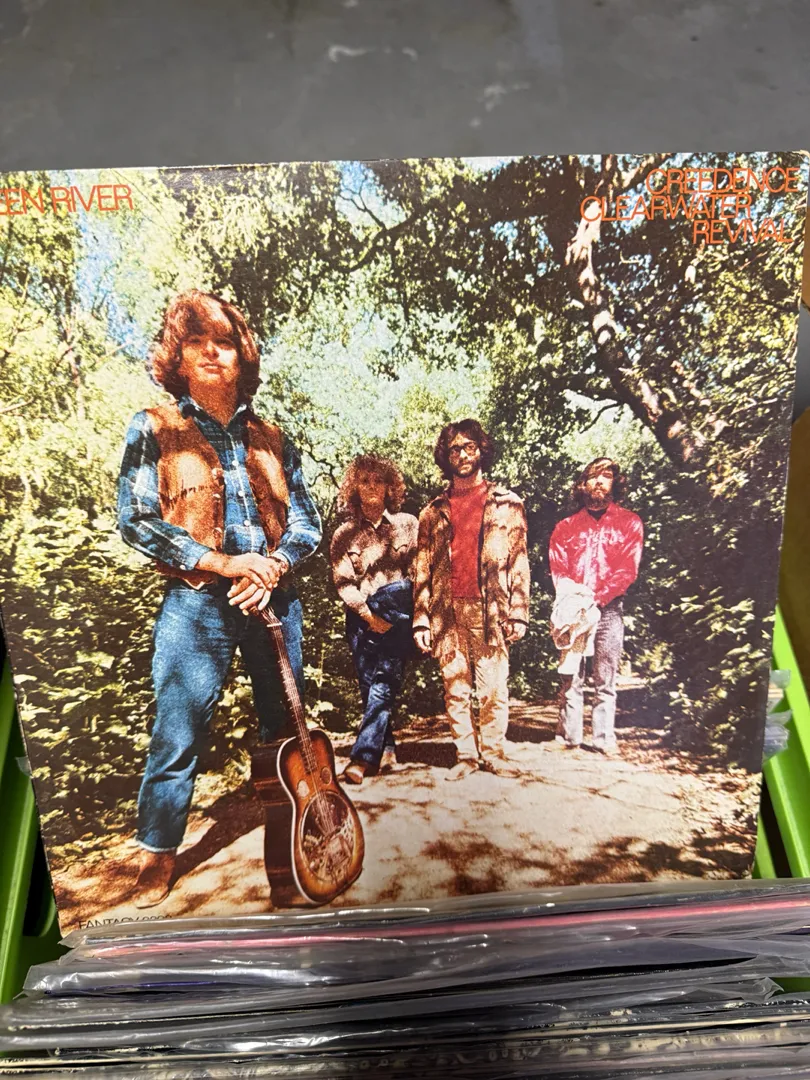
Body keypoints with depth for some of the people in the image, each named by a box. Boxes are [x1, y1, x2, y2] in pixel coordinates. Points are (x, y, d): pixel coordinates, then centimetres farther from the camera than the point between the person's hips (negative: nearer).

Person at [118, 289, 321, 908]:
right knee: (178, 735, -2)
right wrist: (224, 563, -15)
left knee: (286, 726, 14)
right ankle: (158, 856, 17)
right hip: (197, 606, -4)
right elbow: (136, 521, -8)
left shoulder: (270, 439, 11)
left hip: (273, 600, 4)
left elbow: (307, 521, 10)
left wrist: (273, 566, -10)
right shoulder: (156, 430, 0)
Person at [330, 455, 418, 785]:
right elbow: (342, 581, 1)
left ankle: (363, 756, -17)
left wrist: (389, 614, -6)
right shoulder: (344, 534, 8)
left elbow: (418, 572, 3)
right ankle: (386, 750, 15)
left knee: (383, 683, -15)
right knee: (370, 688, 3)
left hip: (398, 615, -2)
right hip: (362, 618, 2)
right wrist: (368, 615, -10)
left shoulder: (407, 524, 7)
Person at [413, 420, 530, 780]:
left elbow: (519, 561, 3)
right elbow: (423, 570, 11)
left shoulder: (506, 503, 8)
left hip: (490, 610, -2)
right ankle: (466, 755, 15)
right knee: (456, 689, 5)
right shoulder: (434, 512, 14)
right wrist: (421, 618, 3)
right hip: (448, 612, 2)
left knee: (494, 688, -2)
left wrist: (518, 613, -4)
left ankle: (493, 753, 11)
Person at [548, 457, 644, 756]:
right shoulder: (566, 526, 15)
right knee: (571, 676, -1)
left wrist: (597, 597, -13)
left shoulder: (629, 523, 9)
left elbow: (628, 569, -1)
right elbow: (557, 569, 6)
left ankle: (604, 738, 6)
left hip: (609, 610, -1)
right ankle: (568, 735, 4)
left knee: (606, 678, 1)